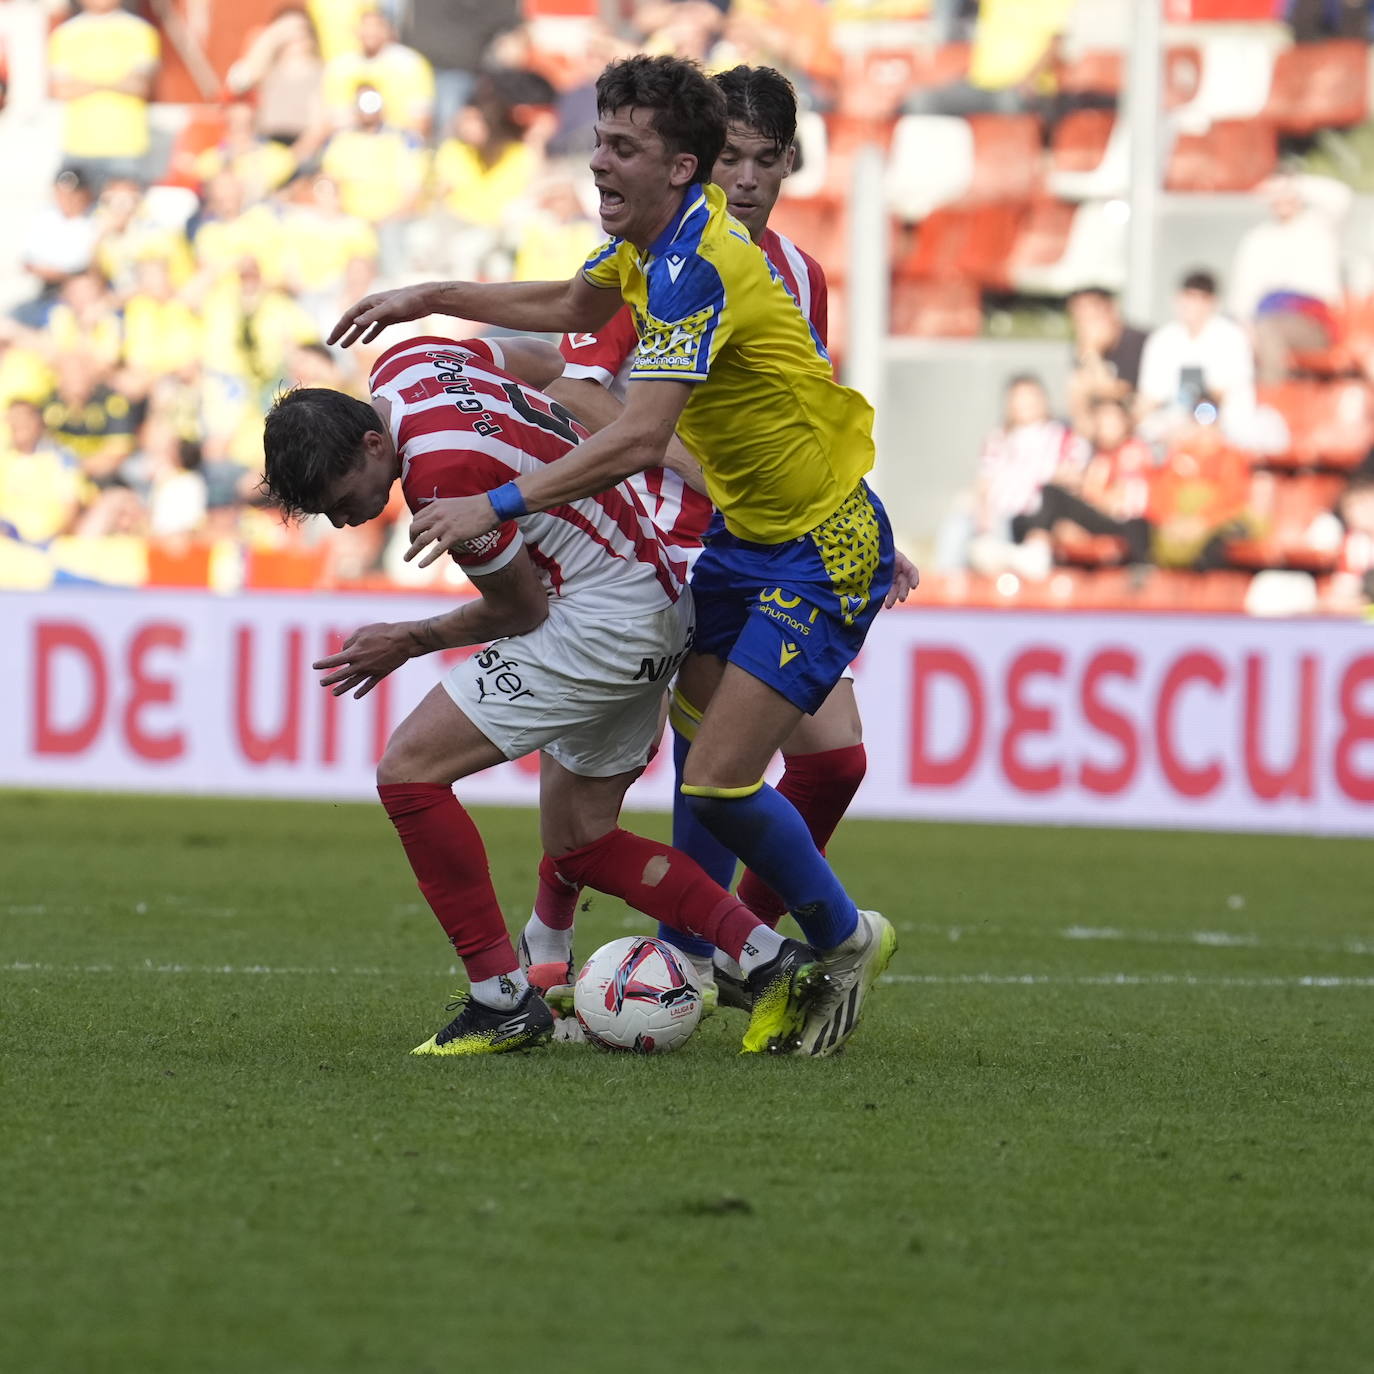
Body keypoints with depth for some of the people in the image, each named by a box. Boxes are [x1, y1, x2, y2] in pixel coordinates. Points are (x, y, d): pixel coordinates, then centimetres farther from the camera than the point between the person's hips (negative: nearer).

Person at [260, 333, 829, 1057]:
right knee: (579, 844, 15)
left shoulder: (441, 473, -26)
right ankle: (770, 958, 8)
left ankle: (502, 998, -10)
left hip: (602, 620, -11)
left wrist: (411, 641, 1)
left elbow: (522, 610, -12)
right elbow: (547, 362, 20)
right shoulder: (404, 362, 1)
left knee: (409, 770, -12)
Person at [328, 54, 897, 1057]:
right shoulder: (650, 240, 4)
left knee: (719, 783, -12)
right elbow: (570, 308, 27)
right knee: (694, 736, 12)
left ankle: (847, 940, 10)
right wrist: (431, 298, 21)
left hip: (823, 551, -10)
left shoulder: (696, 266, -27)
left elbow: (640, 443, -35)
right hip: (745, 533, 10)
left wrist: (497, 505, -33)